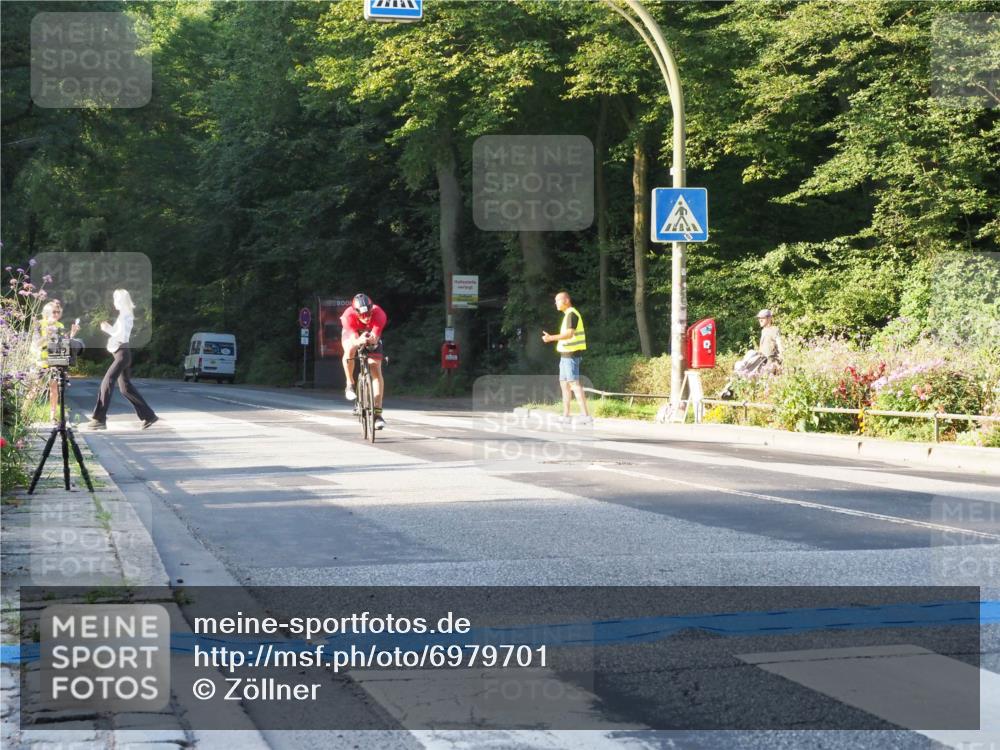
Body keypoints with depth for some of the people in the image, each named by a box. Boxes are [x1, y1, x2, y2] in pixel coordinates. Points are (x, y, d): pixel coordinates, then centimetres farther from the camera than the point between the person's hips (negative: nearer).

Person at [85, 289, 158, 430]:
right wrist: (109, 328, 9)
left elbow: (122, 336, -20)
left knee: (107, 382, -12)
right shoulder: (125, 315, 16)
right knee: (126, 387, 11)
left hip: (122, 353, -10)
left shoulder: (125, 316, -13)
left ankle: (100, 419, -13)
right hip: (121, 353, 10)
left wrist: (108, 330, -13)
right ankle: (149, 416, 15)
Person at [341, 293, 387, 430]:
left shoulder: (379, 314, -37)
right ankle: (350, 385, -14)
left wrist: (372, 339, -63)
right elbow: (354, 340, -43)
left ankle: (378, 412, -10)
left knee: (376, 371, -12)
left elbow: (375, 337, -41)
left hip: (372, 337, 1)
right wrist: (360, 341, -65)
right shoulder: (348, 316, -37)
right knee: (350, 350, -36)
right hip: (352, 335, -1)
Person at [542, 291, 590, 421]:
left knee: (574, 384, -13)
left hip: (570, 354, -11)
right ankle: (566, 415, 15)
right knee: (564, 383, 13)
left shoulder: (571, 314, -13)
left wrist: (551, 338, -27)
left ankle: (586, 415, -17)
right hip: (566, 354, 11)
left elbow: (569, 334, -24)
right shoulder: (569, 314, 18)